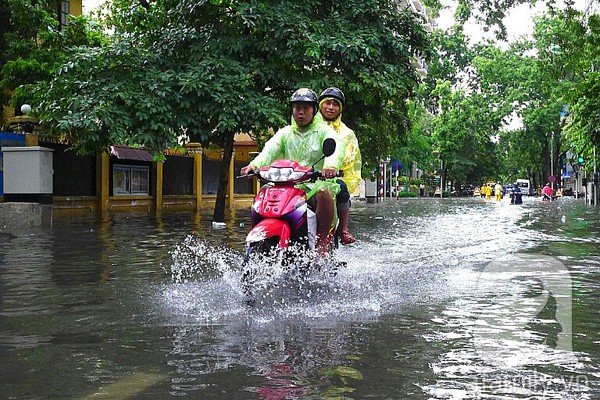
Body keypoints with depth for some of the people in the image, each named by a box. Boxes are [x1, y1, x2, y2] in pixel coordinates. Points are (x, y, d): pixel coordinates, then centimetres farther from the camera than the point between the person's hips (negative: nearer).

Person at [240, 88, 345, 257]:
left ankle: (322, 240, -26)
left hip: (317, 180, -4)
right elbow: (270, 149, 0)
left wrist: (331, 165, -39)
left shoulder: (324, 131, 6)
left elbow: (337, 148, -15)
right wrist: (254, 164, -22)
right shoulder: (285, 132, 17)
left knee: (324, 193, -36)